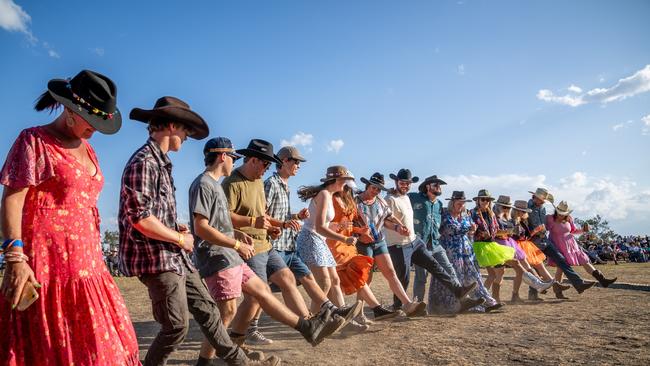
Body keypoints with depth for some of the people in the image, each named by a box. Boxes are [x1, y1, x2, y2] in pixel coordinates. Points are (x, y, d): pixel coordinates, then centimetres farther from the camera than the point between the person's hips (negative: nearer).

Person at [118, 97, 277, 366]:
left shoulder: (160, 161, 15)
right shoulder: (143, 162, -17)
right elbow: (140, 218, -24)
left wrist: (176, 228, 10)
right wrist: (180, 238, -14)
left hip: (174, 256, 10)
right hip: (156, 259, -10)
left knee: (206, 309, 12)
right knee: (177, 326, -1)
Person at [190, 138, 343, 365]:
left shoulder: (213, 184, 19)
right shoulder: (204, 184, -13)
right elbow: (201, 228, -21)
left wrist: (237, 234, 11)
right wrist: (236, 245, -18)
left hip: (228, 257, 10)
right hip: (216, 259, -10)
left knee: (262, 290, 11)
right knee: (228, 311, -8)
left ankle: (308, 328, 17)